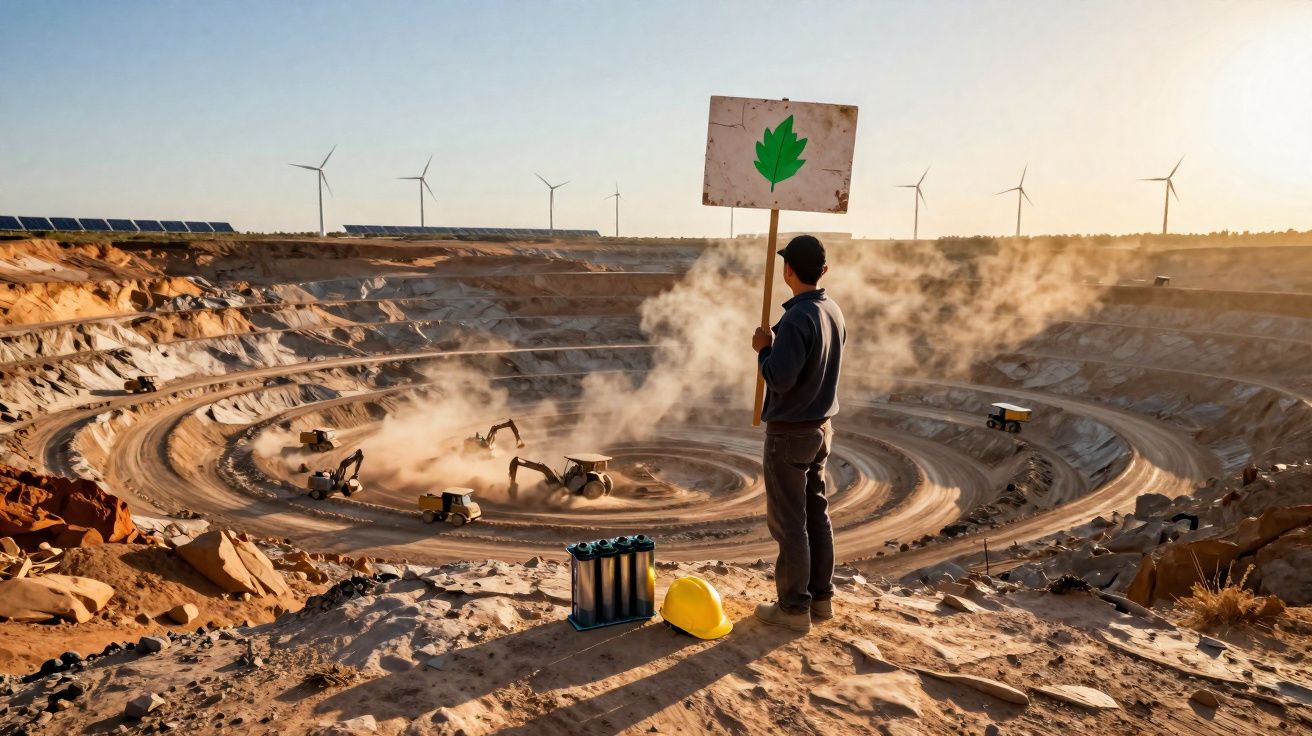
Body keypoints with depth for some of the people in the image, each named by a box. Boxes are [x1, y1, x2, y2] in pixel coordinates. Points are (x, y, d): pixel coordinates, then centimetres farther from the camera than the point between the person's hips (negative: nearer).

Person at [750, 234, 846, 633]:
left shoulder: (797, 318, -23)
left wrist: (764, 348, -9)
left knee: (788, 523, 2)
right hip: (821, 428, 9)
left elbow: (780, 378, -26)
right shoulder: (834, 311, 5)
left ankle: (794, 607, 12)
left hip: (789, 433, -8)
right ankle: (821, 596, 27)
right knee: (816, 514, 17)